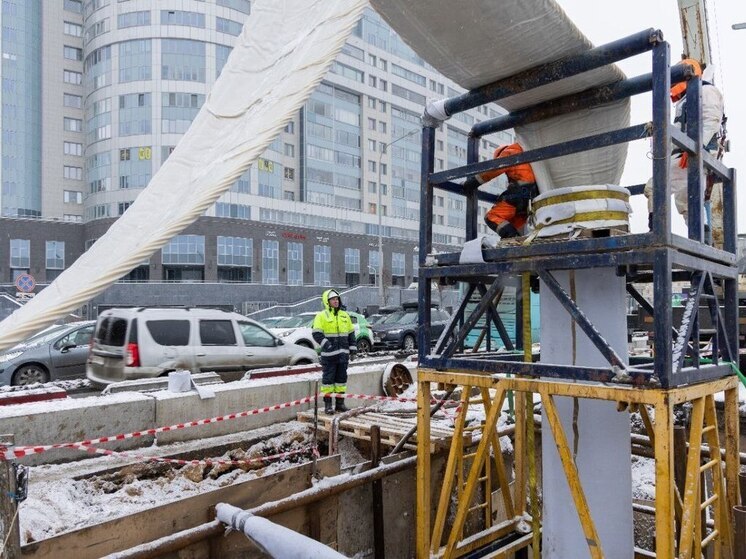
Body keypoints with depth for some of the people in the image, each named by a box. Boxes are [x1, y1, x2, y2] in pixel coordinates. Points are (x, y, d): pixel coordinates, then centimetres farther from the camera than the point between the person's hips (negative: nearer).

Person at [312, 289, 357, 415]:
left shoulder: (344, 315, 14)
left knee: (342, 378, 10)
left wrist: (353, 347, 13)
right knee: (328, 378, -1)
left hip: (343, 353, 5)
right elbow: (316, 333, -10)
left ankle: (340, 403, 20)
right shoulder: (321, 316, -3)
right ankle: (328, 404, 5)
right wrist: (325, 344, -23)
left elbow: (351, 333, 20)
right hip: (329, 354, -5)